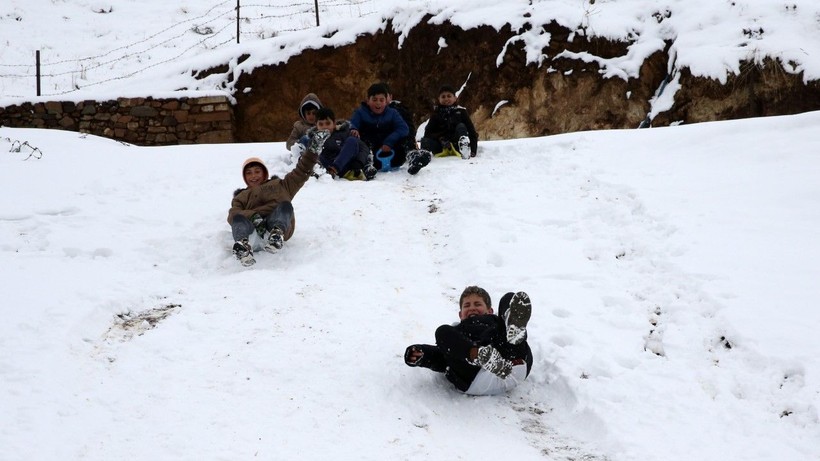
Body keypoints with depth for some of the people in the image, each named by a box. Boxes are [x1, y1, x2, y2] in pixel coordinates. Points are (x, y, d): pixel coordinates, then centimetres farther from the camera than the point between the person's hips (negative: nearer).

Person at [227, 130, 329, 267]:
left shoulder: (279, 185, 38)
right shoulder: (240, 197, 34)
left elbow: (301, 173, 29)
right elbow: (233, 214, 11)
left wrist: (313, 150, 19)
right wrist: (253, 217, -11)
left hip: (279, 223, 0)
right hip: (251, 223, 0)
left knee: (285, 205, -30)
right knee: (238, 219, -32)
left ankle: (276, 234, -61)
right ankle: (243, 244, -65)